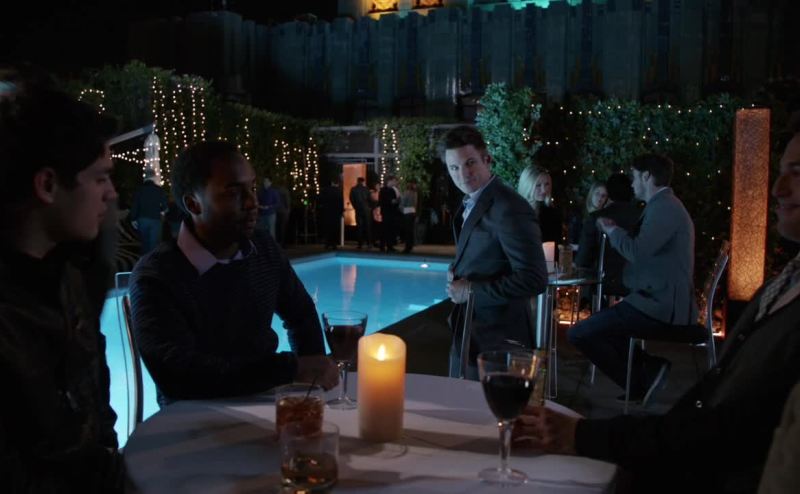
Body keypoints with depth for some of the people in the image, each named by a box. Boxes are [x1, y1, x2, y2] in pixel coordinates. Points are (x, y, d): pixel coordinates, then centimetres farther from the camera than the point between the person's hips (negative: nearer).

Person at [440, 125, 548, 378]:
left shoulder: (509, 208, -20)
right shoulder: (472, 203, 8)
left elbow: (534, 279, -25)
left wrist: (472, 290, -19)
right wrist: (457, 273, 1)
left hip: (497, 338, -9)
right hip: (467, 333, 9)